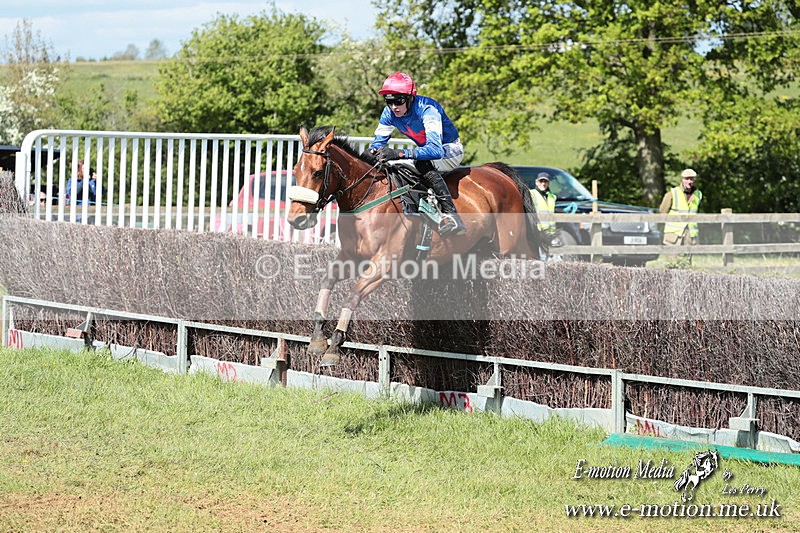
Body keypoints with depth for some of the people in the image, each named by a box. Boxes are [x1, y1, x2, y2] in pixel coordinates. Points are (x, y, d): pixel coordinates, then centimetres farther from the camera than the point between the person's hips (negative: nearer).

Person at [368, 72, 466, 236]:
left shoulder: (428, 109, -34)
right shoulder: (389, 113, -13)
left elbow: (435, 149, -45)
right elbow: (378, 140, -1)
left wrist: (400, 153, -56)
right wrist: (371, 152, -27)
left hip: (451, 150, -8)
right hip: (425, 148, 8)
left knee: (424, 163, -37)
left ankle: (451, 215, -44)